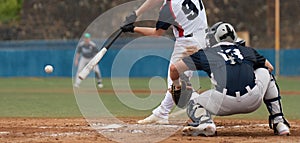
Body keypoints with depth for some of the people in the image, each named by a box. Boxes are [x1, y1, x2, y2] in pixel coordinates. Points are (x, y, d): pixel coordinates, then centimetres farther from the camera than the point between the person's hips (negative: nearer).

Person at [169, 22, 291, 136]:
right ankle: (279, 122, 24)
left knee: (193, 102, 28)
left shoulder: (206, 54, 21)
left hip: (224, 103, -2)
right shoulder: (248, 51, 26)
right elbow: (269, 67, 43)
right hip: (253, 101, 2)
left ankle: (204, 122, -8)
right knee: (265, 72, 34)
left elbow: (174, 68, 18)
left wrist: (177, 86, 38)